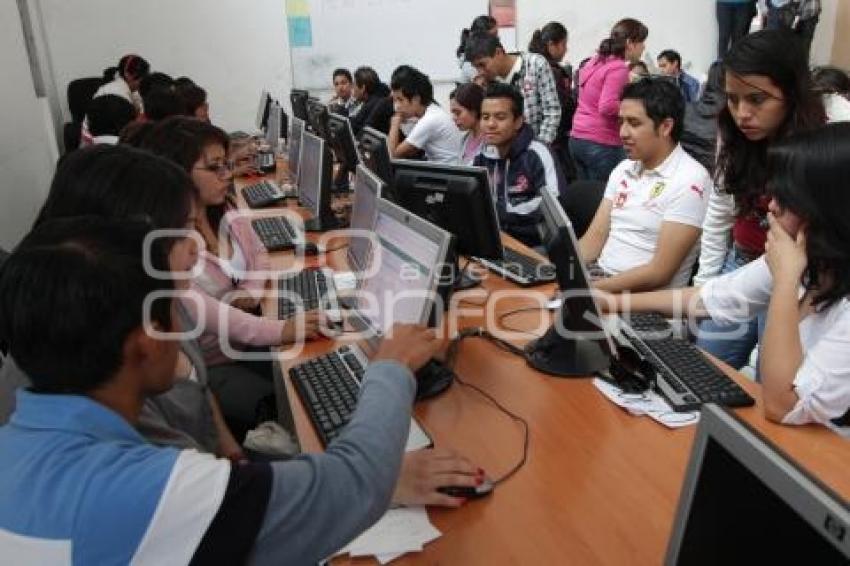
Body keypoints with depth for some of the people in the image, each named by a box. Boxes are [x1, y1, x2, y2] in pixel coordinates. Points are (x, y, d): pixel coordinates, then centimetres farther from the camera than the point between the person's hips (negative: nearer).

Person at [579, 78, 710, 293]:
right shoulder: (623, 169, 12)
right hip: (600, 280, 6)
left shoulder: (689, 181, -11)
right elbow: (595, 237, 8)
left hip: (649, 297, -6)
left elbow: (659, 273, -16)